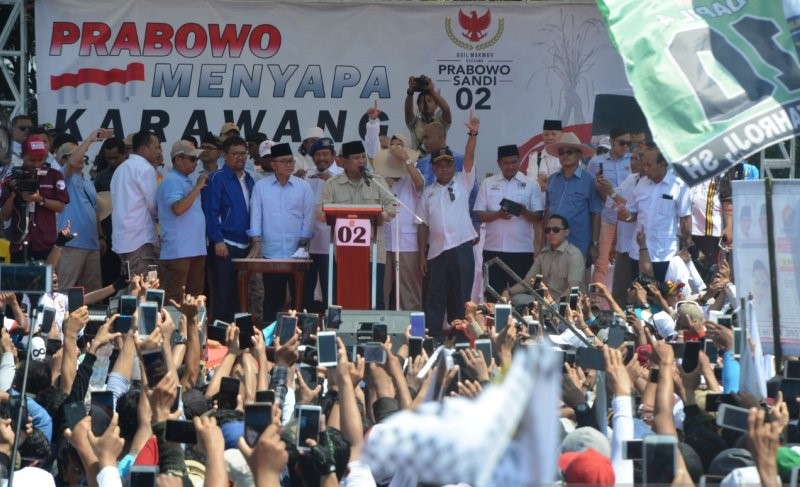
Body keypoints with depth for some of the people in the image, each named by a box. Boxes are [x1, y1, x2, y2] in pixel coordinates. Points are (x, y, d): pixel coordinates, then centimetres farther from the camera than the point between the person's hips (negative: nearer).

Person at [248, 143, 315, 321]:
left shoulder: (304, 187, 5)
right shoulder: (260, 187, 5)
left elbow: (308, 217, 4)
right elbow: (256, 216, 1)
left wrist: (303, 244, -5)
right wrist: (256, 243, -9)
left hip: (297, 253, 0)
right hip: (270, 253, 0)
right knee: (272, 299, 4)